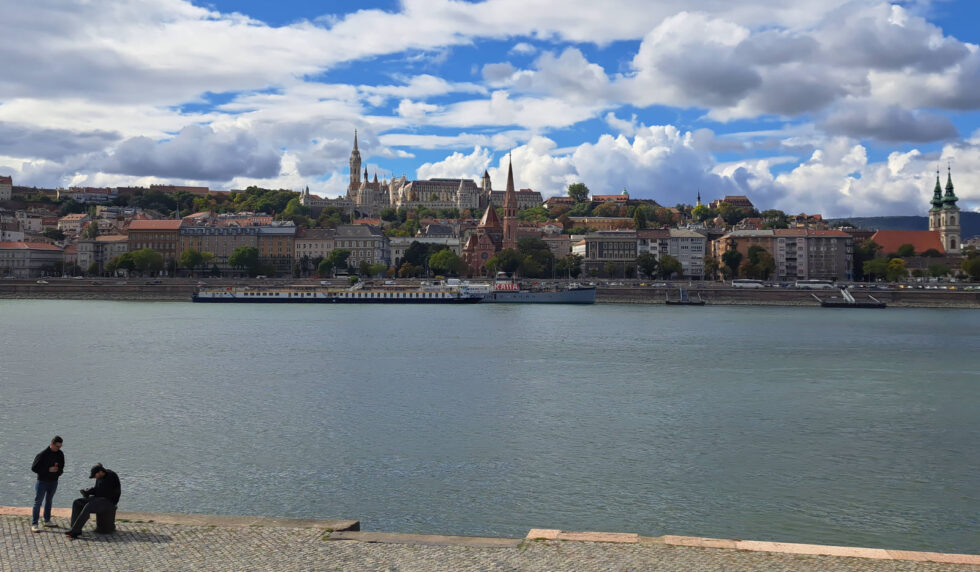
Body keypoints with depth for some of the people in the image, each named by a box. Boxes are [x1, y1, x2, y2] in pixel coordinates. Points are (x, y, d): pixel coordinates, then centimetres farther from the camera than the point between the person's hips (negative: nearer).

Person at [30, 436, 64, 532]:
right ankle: (34, 524, -3)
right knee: (38, 502, -4)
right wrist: (48, 470, -23)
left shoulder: (60, 454, 0)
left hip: (54, 482, 6)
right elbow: (33, 468, -16)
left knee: (48, 501, 17)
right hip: (42, 481, -6)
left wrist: (59, 471, -9)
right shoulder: (42, 454, -18)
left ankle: (47, 521, 28)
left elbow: (61, 466, 15)